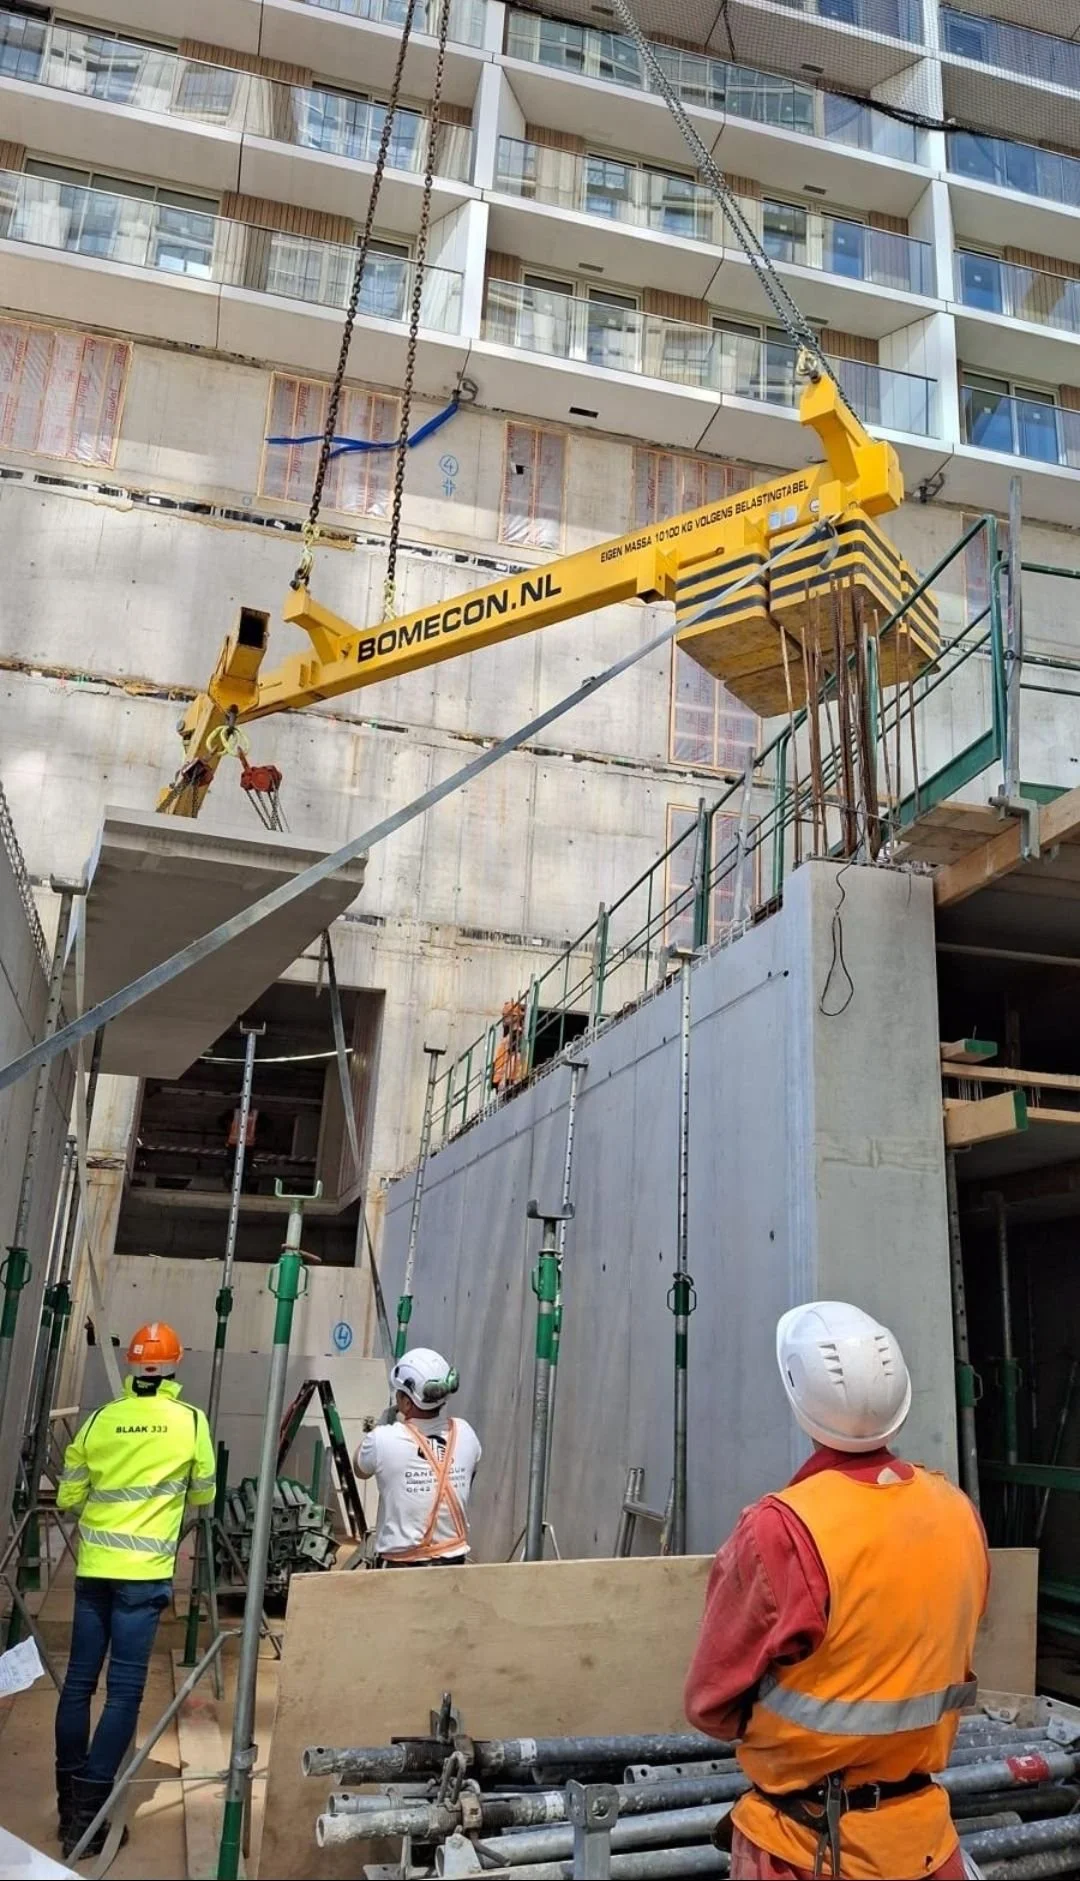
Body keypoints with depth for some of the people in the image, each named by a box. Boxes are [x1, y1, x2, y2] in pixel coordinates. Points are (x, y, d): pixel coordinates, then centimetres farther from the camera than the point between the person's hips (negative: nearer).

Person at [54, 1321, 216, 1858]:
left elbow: (67, 1497, 9)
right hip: (144, 1572, -4)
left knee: (78, 1682, 13)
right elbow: (203, 1498, 7)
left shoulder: (101, 1419, 3)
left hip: (94, 1566, 4)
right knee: (124, 1690, 1)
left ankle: (69, 1803, 22)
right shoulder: (191, 1421, -4)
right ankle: (87, 1812, 0)